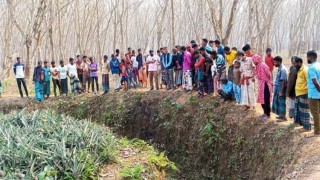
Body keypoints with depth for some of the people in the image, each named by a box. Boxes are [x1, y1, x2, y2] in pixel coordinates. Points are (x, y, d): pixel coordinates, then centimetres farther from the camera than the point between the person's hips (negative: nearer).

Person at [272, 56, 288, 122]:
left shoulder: (283, 69, -21)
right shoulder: (279, 69, 8)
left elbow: (284, 81, -22)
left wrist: (281, 92, -22)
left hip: (281, 89, -9)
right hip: (278, 88, 9)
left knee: (281, 102, -1)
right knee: (278, 101, 16)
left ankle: (283, 117, 8)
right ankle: (281, 115, 26)